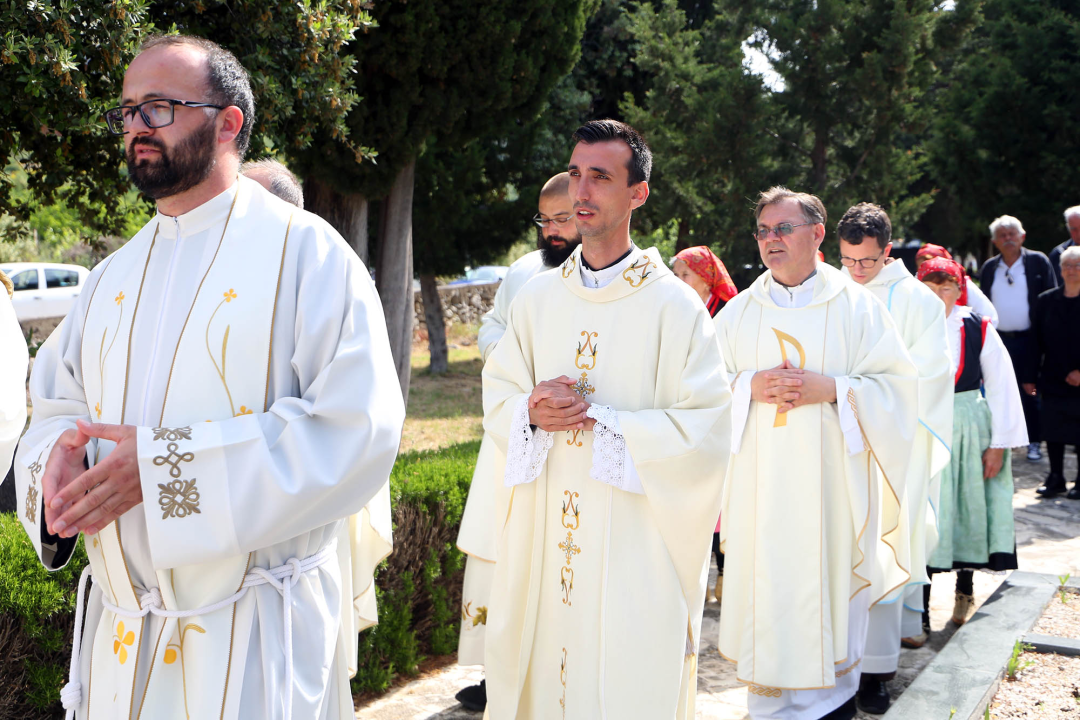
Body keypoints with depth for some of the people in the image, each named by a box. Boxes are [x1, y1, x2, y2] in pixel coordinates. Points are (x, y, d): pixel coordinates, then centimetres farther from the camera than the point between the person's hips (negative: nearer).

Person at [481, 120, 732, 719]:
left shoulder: (674, 305, -6)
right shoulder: (538, 298, 8)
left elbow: (705, 428, -11)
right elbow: (497, 394, 13)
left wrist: (599, 419, -16)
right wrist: (531, 413, -9)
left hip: (635, 547, -4)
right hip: (543, 539, 4)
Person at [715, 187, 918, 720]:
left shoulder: (855, 306, 3)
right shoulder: (739, 311, 9)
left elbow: (897, 382, -1)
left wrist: (829, 388, -14)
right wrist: (751, 386, -10)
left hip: (830, 480, -2)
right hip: (760, 481, 2)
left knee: (829, 585, 0)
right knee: (764, 586, 2)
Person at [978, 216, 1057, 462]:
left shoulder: (1038, 262, 0)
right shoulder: (989, 268, 9)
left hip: (1029, 340, -3)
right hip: (998, 339, 3)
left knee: (1030, 392, 3)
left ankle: (1034, 443, 14)